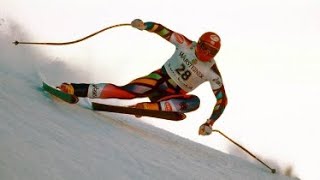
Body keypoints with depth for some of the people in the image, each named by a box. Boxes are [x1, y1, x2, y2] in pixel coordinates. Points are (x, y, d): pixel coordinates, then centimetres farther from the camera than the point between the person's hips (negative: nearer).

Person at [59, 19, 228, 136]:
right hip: (159, 78, 0)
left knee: (195, 101, -32)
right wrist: (143, 25, -30)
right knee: (126, 91, -24)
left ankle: (151, 107, -49)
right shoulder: (185, 44, -7)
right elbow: (162, 30, -9)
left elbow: (222, 99, -7)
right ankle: (74, 89, -23)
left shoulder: (212, 72, -8)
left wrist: (209, 124, -17)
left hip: (173, 95, 0)